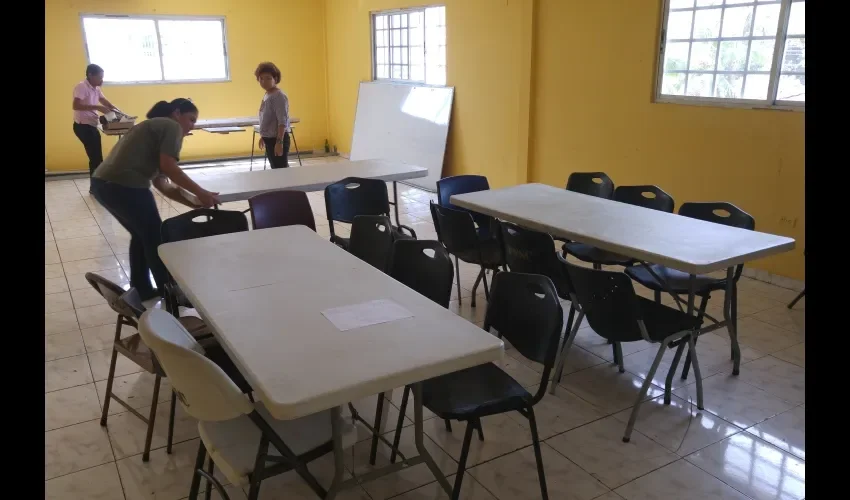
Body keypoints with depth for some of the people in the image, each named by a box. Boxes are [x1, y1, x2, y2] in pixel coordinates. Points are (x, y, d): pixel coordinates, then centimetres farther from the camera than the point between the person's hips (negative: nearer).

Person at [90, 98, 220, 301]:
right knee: (155, 238, 7)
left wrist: (195, 203, 16)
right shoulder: (171, 126, 1)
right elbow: (168, 167, -14)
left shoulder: (155, 127, 28)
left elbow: (162, 184, 20)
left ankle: (141, 290, 33)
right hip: (124, 186, -9)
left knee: (142, 235, 24)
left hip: (103, 183, 9)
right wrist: (200, 193, -9)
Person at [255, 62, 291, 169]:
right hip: (269, 139, 9)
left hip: (278, 139, -9)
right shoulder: (266, 95, 11)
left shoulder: (279, 97, -17)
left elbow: (282, 122, -21)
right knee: (275, 169, 14)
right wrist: (263, 137, 24)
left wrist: (279, 142, -25)